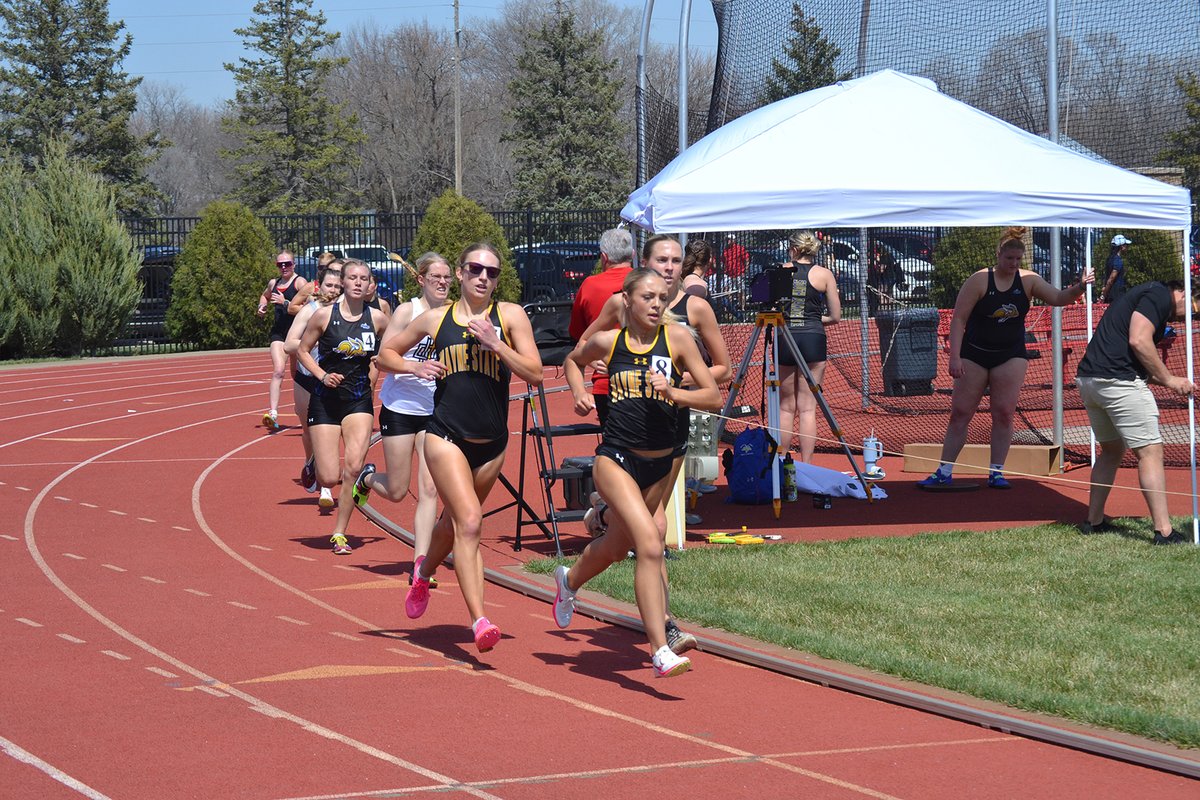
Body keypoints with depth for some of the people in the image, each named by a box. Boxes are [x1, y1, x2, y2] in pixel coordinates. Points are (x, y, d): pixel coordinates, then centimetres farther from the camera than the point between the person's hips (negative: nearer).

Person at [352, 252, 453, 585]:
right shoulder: (407, 311, -10)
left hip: (435, 412, 3)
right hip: (400, 408, -3)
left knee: (429, 489, -7)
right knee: (397, 492, 5)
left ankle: (420, 563, -4)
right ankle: (367, 477, 39)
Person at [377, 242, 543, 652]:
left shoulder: (510, 315, 0)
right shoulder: (436, 319, 3)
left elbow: (535, 373, -7)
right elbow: (385, 354, 16)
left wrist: (495, 343, -18)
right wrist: (415, 367, -4)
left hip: (492, 443, 2)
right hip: (446, 436, -2)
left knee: (455, 520, 21)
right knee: (469, 522, -19)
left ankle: (424, 572, 53)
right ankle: (479, 621, -23)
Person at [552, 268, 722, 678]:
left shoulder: (677, 337, -4)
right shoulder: (608, 341, -2)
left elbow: (714, 397, -7)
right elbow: (575, 359, 22)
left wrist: (673, 392, -21)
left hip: (660, 465, 3)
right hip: (616, 459, -3)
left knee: (617, 545, 23)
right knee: (650, 545, -23)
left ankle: (569, 580, 57)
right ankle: (661, 652, -24)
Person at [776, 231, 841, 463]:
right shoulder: (824, 274, 3)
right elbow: (835, 317, 4)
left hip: (784, 339, 1)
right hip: (813, 339, -1)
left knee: (786, 406, 10)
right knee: (807, 407, 0)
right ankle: (806, 466, -2)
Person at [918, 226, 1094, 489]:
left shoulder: (1028, 280, -2)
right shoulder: (979, 281, -11)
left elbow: (1058, 298, -8)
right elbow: (958, 320, -11)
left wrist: (1079, 287, -29)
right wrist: (954, 357, -18)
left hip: (1010, 356, 2)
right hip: (974, 355, -2)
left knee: (1004, 413, -4)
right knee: (960, 413, -1)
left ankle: (996, 472, 3)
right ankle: (944, 472, 5)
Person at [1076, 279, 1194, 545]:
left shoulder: (1146, 294, 26)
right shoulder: (1159, 295, -5)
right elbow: (1139, 341, -18)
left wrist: (1168, 381, 14)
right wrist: (1168, 379, -10)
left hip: (1089, 380, 10)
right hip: (1118, 382, -10)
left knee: (1111, 450, 23)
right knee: (1150, 452, -6)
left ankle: (1094, 521, 26)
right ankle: (1163, 531, -9)